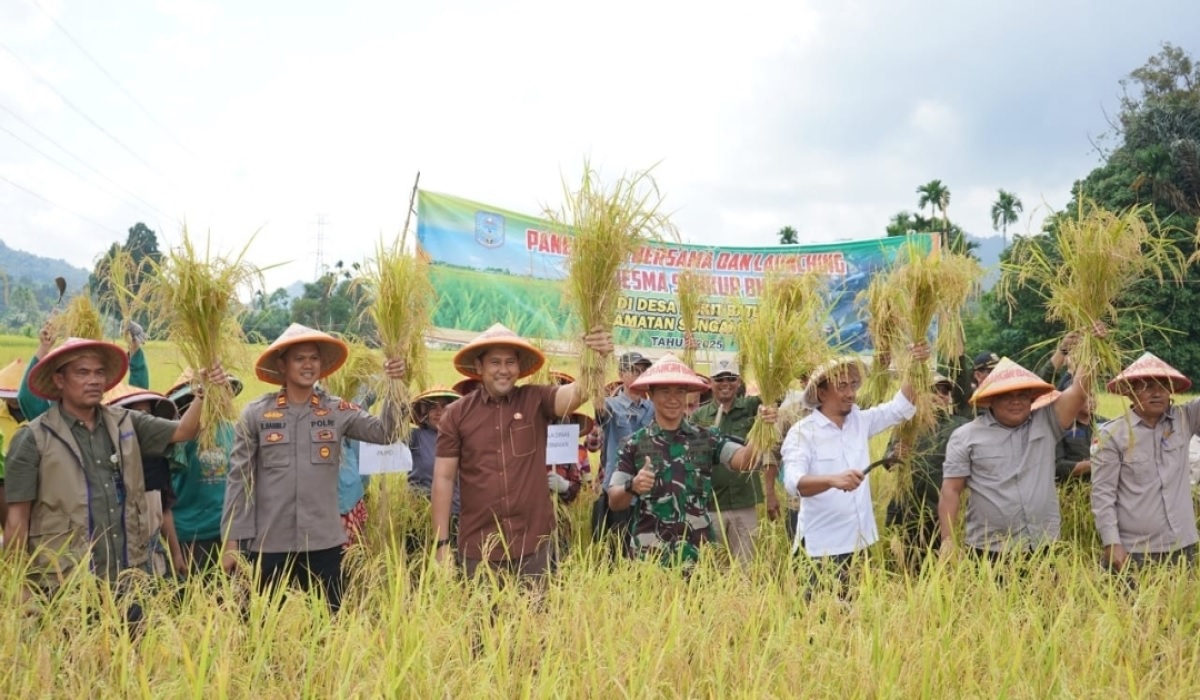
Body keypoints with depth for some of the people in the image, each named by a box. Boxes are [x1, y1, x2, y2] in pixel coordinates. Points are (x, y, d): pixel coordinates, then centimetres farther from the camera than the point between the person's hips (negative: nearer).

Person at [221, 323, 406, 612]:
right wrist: (232, 540, -3)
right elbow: (239, 479, 0)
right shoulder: (255, 414, 0)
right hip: (268, 544, -1)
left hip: (324, 543, 1)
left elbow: (385, 432, -5)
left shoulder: (338, 411, 4)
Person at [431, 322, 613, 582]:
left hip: (534, 543, 0)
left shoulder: (536, 401, 0)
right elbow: (444, 478, 0)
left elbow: (579, 393, -17)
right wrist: (442, 543, -3)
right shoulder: (457, 414, -1)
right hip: (479, 548, 0)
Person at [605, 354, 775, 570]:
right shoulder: (634, 444, 2)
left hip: (697, 556, 1)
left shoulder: (707, 439, 4)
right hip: (649, 556, 0)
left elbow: (743, 460, -12)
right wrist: (632, 487, -20)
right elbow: (614, 502, 1)